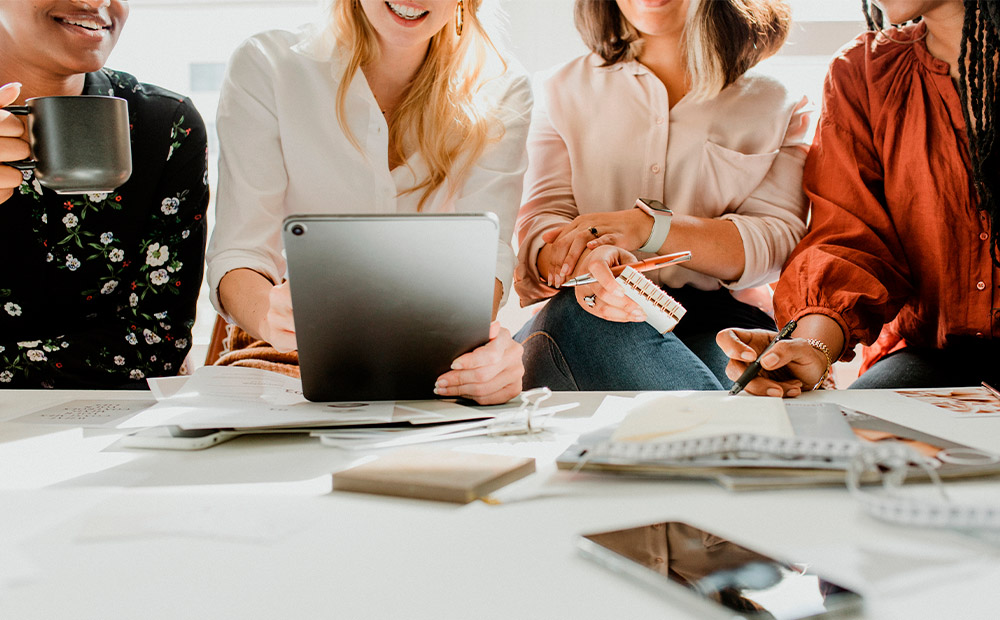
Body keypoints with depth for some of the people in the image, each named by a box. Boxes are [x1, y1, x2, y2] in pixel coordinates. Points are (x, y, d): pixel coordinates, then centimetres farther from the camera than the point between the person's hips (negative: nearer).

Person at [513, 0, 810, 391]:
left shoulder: (774, 106, 13)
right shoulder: (566, 91, 17)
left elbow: (780, 241, -1)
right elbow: (542, 218, 4)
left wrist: (650, 227, -18)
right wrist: (587, 260, -24)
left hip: (722, 319, -3)